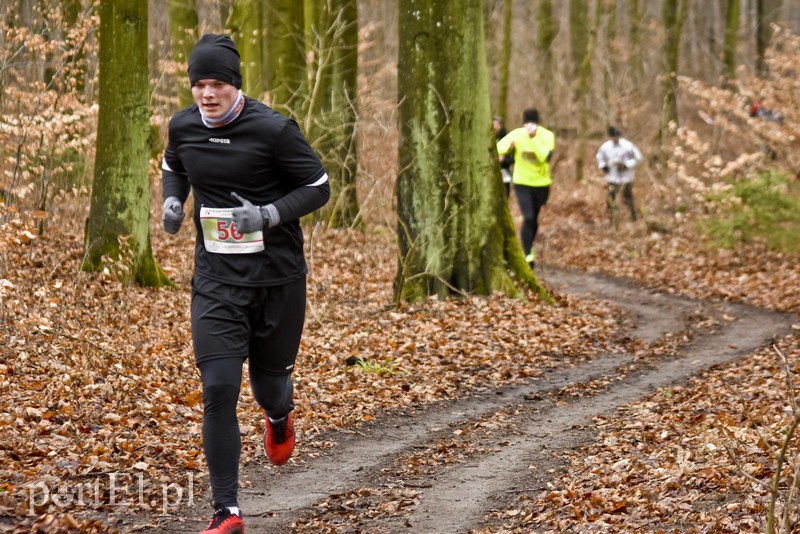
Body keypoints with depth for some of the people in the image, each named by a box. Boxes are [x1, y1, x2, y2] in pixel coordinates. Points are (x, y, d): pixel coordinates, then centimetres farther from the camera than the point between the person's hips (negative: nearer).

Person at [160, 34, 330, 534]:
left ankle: (279, 419, 54)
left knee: (269, 387, 12)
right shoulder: (184, 127, -1)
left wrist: (269, 215, -23)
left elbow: (318, 187, -8)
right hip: (217, 280, 2)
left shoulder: (274, 129, -15)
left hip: (278, 278, -2)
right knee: (218, 390, -10)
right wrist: (173, 201, 0)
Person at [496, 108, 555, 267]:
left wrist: (533, 139, -36)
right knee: (528, 218, -17)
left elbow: (546, 157, -29)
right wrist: (509, 147, -28)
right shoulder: (517, 134, -12)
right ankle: (528, 255, -15)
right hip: (522, 183, -1)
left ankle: (528, 248, 39)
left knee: (534, 219, 16)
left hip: (541, 183, 1)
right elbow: (498, 149, -7)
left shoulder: (547, 136, -15)